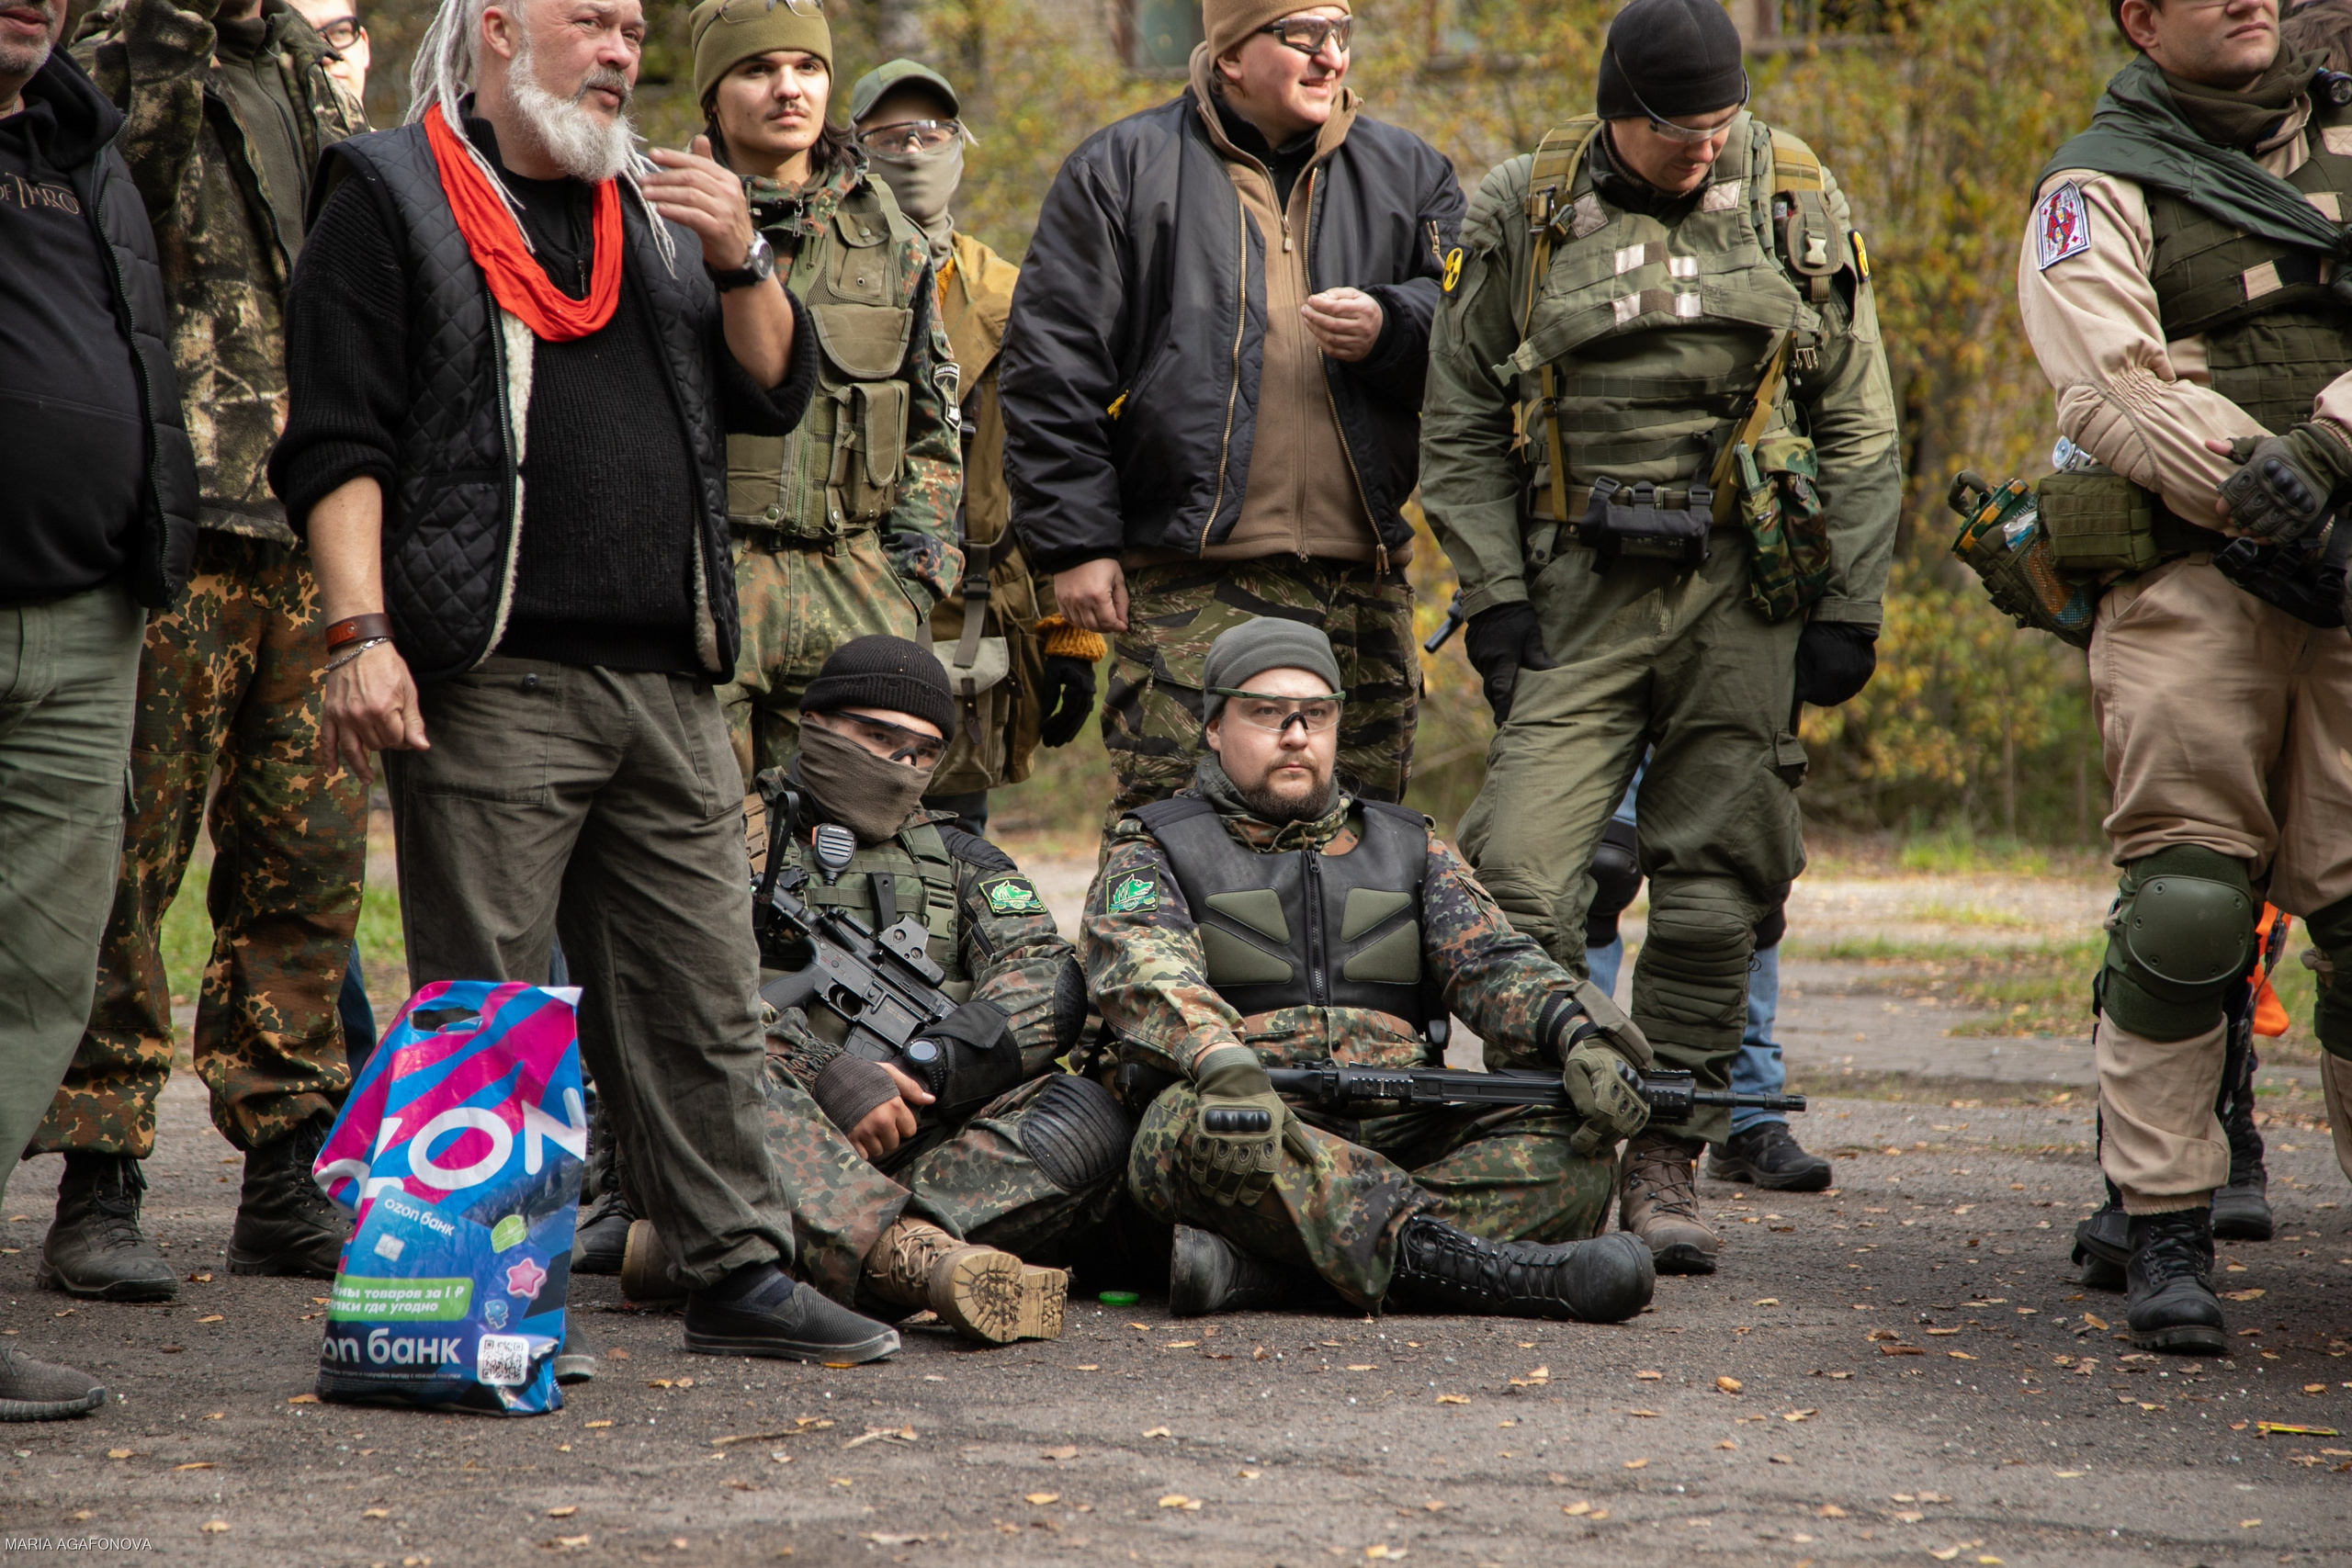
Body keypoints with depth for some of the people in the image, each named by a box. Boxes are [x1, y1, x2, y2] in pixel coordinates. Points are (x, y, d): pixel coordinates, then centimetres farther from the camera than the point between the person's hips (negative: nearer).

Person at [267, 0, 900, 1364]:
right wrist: (361, 632, -15)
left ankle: (742, 1272, 13)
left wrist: (739, 263, 0)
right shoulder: (391, 200, 3)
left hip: (670, 679, 6)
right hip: (490, 678, -6)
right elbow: (338, 442, -4)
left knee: (704, 998, 8)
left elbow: (778, 394, 18)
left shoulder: (657, 208, 21)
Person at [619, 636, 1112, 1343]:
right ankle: (919, 1258, -56)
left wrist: (915, 1075, -12)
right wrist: (831, 1076, -20)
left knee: (1088, 1116, -26)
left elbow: (1049, 989, 5)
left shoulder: (963, 864, 24)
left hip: (923, 1142, 2)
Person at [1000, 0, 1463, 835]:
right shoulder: (1124, 169, 4)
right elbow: (1051, 371, 1)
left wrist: (1389, 330, -9)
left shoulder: (1408, 173, 15)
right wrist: (1076, 542, -5)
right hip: (1190, 588, -4)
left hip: (1364, 579, 4)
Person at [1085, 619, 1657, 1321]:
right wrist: (1222, 1062, -33)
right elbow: (1146, 976, -10)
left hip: (1398, 1143, 4)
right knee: (1200, 1129, -38)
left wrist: (1579, 1037, -14)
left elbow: (1493, 963, 9)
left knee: (1573, 1142, -22)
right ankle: (1466, 1264, -44)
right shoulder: (1151, 855, 11)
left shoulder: (1408, 849, 24)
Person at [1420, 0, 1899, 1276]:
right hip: (1577, 593, -1)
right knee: (1522, 879, -12)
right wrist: (1494, 596, -2)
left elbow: (1858, 427, 7)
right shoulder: (1523, 213, 2)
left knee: (1713, 899, 1)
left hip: (1745, 594, 1)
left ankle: (1663, 1169, 10)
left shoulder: (1797, 207, 4)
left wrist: (1848, 609, 1)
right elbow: (1459, 427, 7)